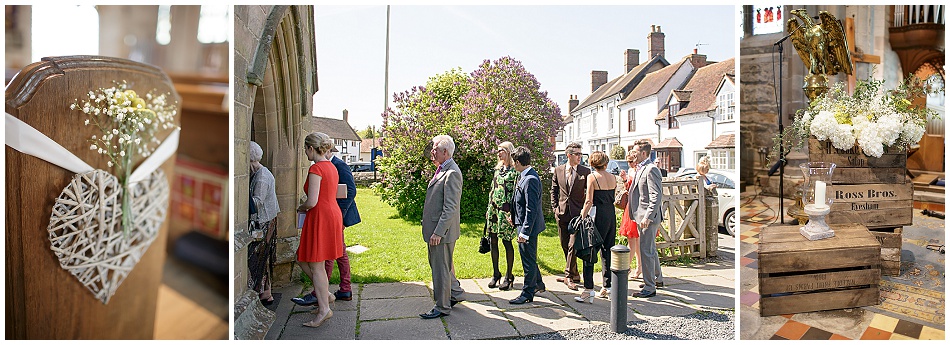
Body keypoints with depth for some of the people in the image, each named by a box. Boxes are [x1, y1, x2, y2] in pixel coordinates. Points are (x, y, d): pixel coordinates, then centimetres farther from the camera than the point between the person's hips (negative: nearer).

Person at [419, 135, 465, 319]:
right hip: (434, 228, 10)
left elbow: (450, 208, -24)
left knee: (440, 268, 2)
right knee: (436, 263, 22)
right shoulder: (442, 170, 11)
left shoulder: (452, 173, -20)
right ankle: (455, 292, 38)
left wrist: (438, 232, -24)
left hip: (442, 230, -10)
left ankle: (442, 307, 17)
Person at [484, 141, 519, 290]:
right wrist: (489, 208, 16)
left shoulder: (515, 170, -7)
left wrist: (512, 212, -14)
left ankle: (509, 276, 11)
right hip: (493, 208, 7)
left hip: (506, 209, -7)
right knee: (493, 241, 8)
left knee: (506, 241, -1)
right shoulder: (498, 169, 15)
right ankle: (496, 274, 20)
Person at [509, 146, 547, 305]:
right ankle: (538, 284, 39)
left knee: (528, 259, 2)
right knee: (528, 257, 22)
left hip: (529, 226, -10)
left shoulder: (530, 180, -23)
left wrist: (525, 231, -24)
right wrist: (514, 216, 19)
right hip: (524, 223, 10)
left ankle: (527, 293, 14)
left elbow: (532, 208, -25)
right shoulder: (524, 176, 8)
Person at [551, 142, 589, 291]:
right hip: (562, 213, 3)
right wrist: (555, 207, 3)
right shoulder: (558, 170, 6)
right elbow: (554, 190, 12)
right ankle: (574, 274, 24)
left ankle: (569, 276, -1)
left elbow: (589, 192, 4)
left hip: (577, 213, -3)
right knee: (565, 245, 10)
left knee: (573, 245, -10)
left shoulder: (585, 171, 0)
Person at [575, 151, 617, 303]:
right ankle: (607, 287, 19)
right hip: (611, 216, 6)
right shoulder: (612, 177, 9)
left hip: (598, 216, -6)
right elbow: (613, 198, 12)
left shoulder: (592, 177, -7)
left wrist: (582, 217, -7)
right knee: (607, 251, 13)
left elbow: (589, 201, -11)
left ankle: (588, 290, -6)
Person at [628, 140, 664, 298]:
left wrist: (647, 217, -26)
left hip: (648, 217, -10)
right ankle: (657, 277, 36)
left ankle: (650, 287, 3)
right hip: (642, 216, 10)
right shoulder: (640, 169, 14)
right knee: (650, 249, 21)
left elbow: (657, 197, -23)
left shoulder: (651, 169, -17)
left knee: (646, 250, -5)